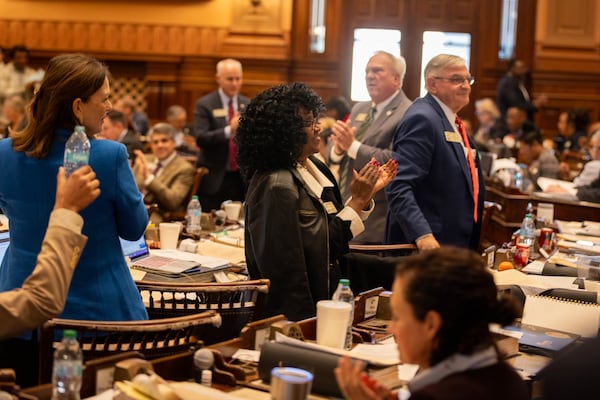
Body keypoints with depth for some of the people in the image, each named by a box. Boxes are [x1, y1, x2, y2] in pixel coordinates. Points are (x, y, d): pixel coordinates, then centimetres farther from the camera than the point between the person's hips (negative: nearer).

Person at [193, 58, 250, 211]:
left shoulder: (248, 104, 10)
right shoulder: (205, 104, -3)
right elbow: (200, 138, -15)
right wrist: (229, 130, -28)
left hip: (242, 178, 3)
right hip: (214, 179, -3)